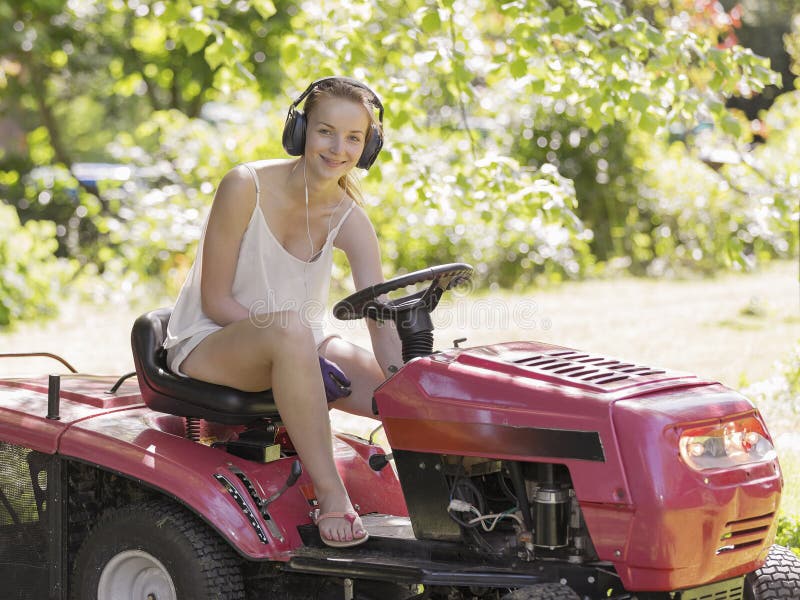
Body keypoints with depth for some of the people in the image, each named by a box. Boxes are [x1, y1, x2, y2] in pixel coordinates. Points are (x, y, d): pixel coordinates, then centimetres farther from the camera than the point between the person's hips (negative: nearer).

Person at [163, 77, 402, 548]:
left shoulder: (350, 220, -6)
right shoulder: (246, 187, -18)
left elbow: (382, 322, -15)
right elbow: (215, 301, -17)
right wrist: (293, 340, -26)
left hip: (301, 347, 5)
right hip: (206, 343, -5)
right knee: (290, 330, -39)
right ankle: (330, 494, -36)